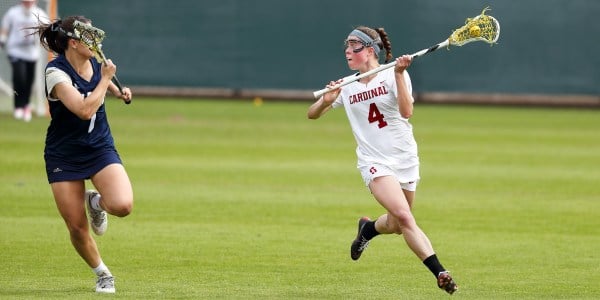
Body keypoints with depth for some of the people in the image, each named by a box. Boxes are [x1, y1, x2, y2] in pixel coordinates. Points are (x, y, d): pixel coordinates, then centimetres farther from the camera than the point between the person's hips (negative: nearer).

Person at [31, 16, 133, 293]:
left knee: (122, 205, -23)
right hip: (64, 155, -4)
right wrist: (105, 78, -21)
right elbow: (85, 109, -32)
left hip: (100, 148, 4)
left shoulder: (94, 63, -2)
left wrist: (118, 91, 9)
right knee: (77, 228, -3)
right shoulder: (56, 72, -21)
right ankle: (102, 275, 22)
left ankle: (96, 202, 12)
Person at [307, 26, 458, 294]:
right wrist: (326, 101, -15)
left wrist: (399, 74, -28)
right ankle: (440, 273, -25)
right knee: (404, 217, -23)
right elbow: (312, 114, 7)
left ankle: (368, 228, 45)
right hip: (375, 163, -1)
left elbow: (406, 111, -21)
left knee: (396, 226, 11)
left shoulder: (393, 76, -6)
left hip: (405, 159, 1)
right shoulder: (347, 87, 3)